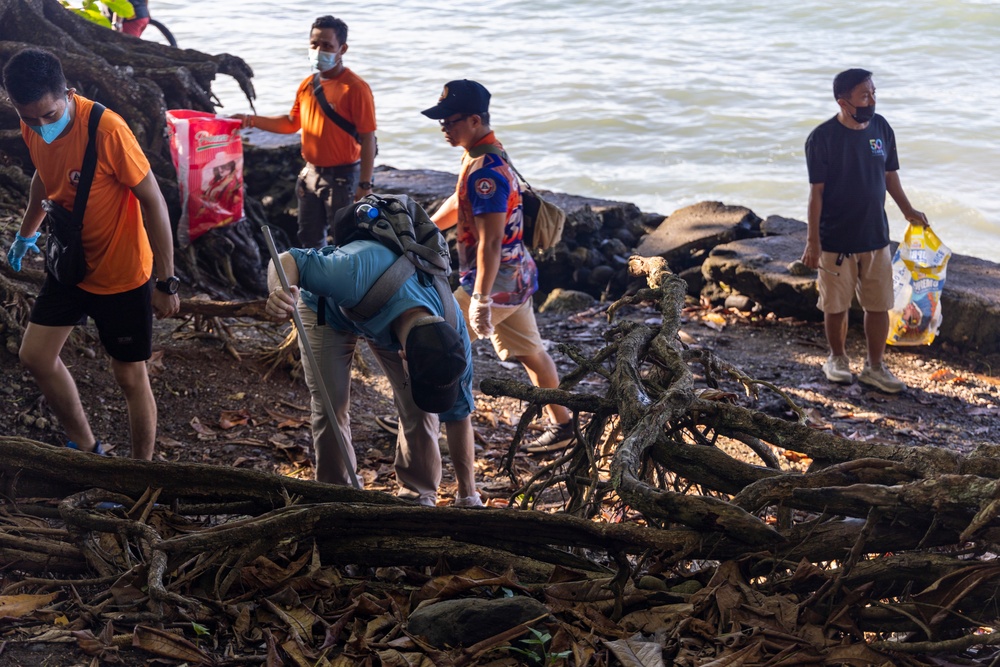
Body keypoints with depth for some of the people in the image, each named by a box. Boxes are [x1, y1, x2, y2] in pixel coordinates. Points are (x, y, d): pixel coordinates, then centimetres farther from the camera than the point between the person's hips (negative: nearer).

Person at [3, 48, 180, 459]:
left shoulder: (107, 129, -27)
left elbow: (153, 201, -21)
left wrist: (167, 282, -19)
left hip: (122, 274, -7)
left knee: (130, 378, 4)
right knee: (35, 356, 9)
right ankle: (85, 448, 28)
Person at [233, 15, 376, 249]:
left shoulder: (355, 88, -17)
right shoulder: (307, 85, 5)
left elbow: (367, 139, -18)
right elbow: (293, 123, 18)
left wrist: (365, 185, -20)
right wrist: (253, 121, 6)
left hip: (343, 177, -7)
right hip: (311, 174, 8)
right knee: (309, 239, 19)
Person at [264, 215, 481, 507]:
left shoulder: (452, 331, -33)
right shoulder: (357, 275, -50)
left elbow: (458, 413, -20)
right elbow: (288, 259, -38)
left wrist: (468, 497, -15)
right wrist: (279, 293, -64)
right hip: (327, 307, -2)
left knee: (419, 406, -11)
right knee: (331, 405, -9)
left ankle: (418, 495, 7)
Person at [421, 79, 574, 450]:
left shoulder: (485, 172, -24)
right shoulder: (480, 158, 9)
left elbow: (490, 242, -28)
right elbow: (458, 204, 25)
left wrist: (481, 300, -29)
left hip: (494, 281, -10)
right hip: (515, 279, 10)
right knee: (529, 352, 17)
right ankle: (562, 424, 26)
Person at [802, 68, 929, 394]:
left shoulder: (881, 128, 0)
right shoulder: (822, 138, -14)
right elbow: (816, 192, -12)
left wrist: (907, 210, 11)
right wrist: (813, 241, -12)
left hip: (876, 236, 4)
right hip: (836, 241, -4)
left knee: (879, 306, 7)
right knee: (836, 306, 10)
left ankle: (875, 367, 22)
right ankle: (837, 359, 31)